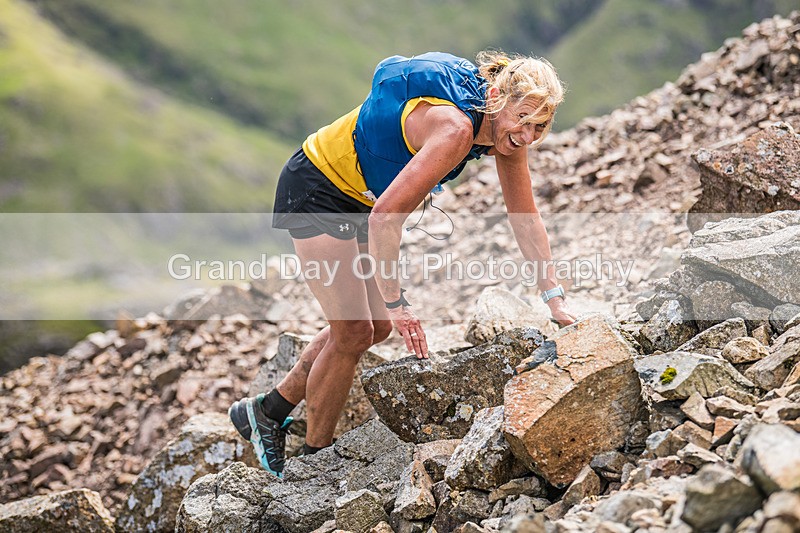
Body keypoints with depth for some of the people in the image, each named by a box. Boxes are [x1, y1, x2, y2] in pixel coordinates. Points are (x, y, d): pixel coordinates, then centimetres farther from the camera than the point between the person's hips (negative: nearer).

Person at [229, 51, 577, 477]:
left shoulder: (507, 129, -8)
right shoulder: (455, 128, -34)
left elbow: (526, 217, 2)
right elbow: (385, 217, -35)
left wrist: (555, 298, 0)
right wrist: (395, 302, -31)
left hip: (360, 197, 9)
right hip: (317, 189, -9)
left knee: (376, 326, 12)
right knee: (353, 331, -7)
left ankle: (268, 411, 26)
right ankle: (315, 460, 11)